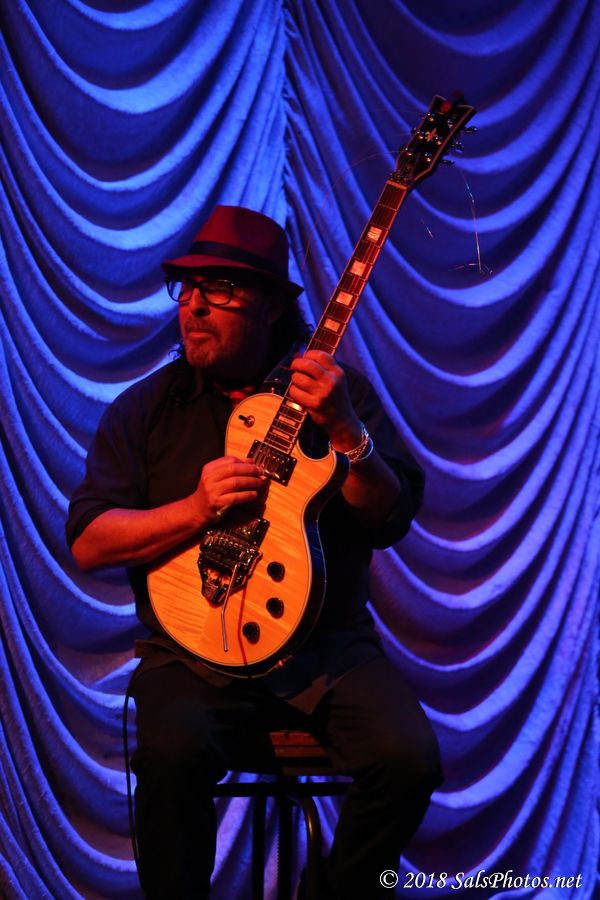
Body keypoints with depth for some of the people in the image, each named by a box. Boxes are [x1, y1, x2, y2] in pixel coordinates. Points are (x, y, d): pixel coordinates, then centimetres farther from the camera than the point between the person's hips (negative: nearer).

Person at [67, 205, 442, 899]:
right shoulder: (144, 408, 6)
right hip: (193, 650, -1)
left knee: (409, 757, -23)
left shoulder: (334, 388, 5)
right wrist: (197, 508, -15)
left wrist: (345, 431, -22)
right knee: (172, 753, -32)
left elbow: (390, 521, -4)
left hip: (328, 644, 1)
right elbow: (87, 543, -1)